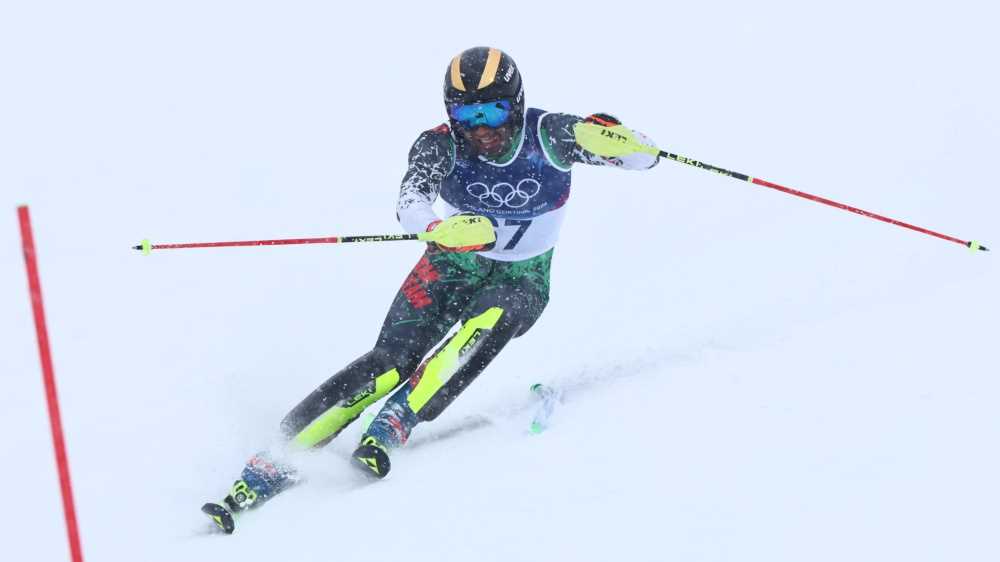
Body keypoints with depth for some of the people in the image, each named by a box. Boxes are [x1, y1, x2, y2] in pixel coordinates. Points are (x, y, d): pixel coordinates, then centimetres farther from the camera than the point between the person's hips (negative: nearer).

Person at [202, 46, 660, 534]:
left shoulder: (546, 136, -20)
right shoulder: (440, 146, -18)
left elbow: (645, 156, -18)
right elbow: (409, 206, -34)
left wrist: (604, 137, -42)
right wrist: (442, 228, -58)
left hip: (521, 279, 0)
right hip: (454, 265, 0)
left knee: (494, 317, -36)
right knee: (393, 359, -22)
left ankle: (391, 427, -38)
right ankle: (278, 457, -25)